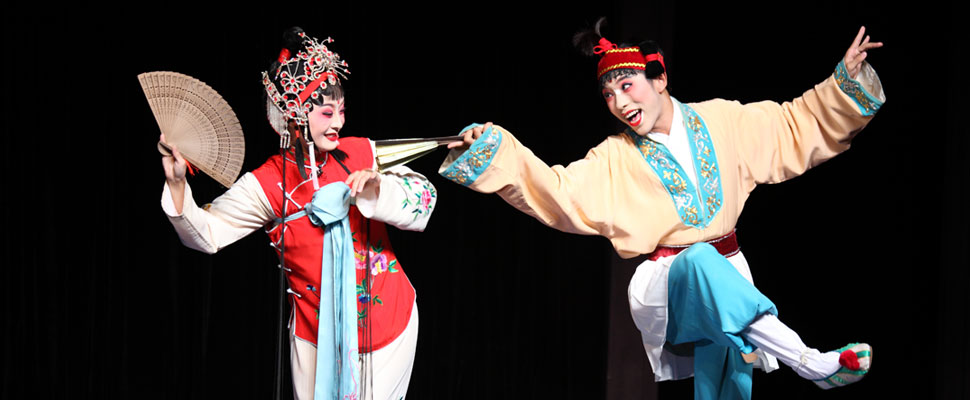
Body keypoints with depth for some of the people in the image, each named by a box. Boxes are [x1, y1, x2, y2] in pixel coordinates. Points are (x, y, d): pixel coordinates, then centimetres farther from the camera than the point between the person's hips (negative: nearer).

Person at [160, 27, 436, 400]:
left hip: (391, 324, 2)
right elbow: (208, 233, -11)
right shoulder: (268, 184, -9)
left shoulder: (363, 153, -2)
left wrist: (379, 190, -22)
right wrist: (176, 184, -27)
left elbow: (423, 198, -3)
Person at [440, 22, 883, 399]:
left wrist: (846, 82, 5)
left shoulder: (721, 121, 6)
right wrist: (493, 153, -21)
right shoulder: (613, 162, 1)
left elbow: (797, 127, 13)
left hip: (727, 279, 4)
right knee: (701, 261, -36)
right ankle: (814, 363, -42)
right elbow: (556, 191, -10)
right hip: (662, 281, -3)